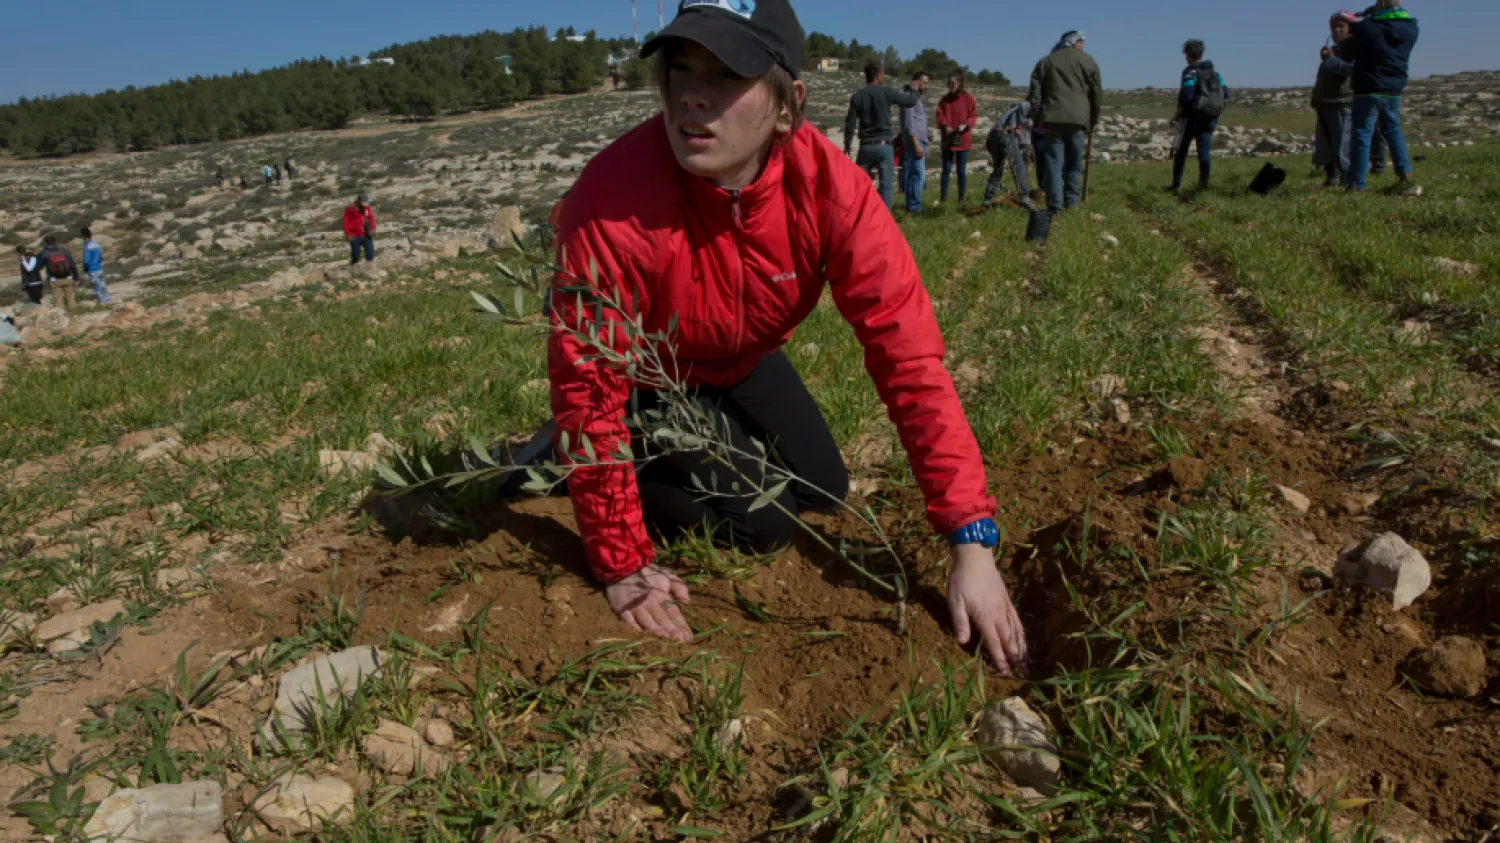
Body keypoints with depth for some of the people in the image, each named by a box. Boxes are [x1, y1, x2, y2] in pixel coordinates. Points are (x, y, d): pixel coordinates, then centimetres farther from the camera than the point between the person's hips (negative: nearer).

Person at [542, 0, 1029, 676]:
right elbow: (588, 387, -31)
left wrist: (972, 542, -34)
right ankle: (635, 464, 12)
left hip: (742, 361, 5)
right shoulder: (613, 202, -38)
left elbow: (909, 355, -31)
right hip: (647, 378, -4)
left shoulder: (830, 187, -29)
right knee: (762, 525, -12)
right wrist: (623, 567, -25)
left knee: (824, 492, 13)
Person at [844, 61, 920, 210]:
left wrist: (847, 144, 12)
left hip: (866, 146, 2)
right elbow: (910, 101, 6)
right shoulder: (886, 92, -3)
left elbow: (850, 123, 1)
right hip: (884, 145, -2)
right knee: (886, 185, 1)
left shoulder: (857, 96, 1)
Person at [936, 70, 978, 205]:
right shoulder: (944, 99, 6)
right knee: (946, 169, 4)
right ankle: (943, 198, 10)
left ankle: (961, 199, 11)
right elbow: (940, 115, 2)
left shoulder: (968, 98, -2)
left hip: (963, 139, -2)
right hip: (947, 139, 2)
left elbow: (973, 115, -2)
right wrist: (945, 126, -17)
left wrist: (965, 125, -20)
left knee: (962, 170, 4)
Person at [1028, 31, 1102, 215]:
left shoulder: (1045, 62, 15)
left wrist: (1038, 119, 10)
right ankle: (1071, 201, 6)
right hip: (1078, 119, -1)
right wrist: (1093, 121, 18)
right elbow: (1097, 95, 10)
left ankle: (1054, 205, -7)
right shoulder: (1088, 61, 10)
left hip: (1052, 119, 1)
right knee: (1074, 164, 8)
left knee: (1054, 163, 0)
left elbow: (1035, 94, 8)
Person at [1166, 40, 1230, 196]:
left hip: (1192, 117, -5)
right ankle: (1203, 184, -4)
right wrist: (1217, 114, 17)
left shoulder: (1190, 72, -7)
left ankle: (1176, 186, 5)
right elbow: (1225, 94, 10)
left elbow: (1185, 96, -18)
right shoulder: (1214, 72, 12)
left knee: (1180, 151, 5)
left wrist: (1176, 115, -8)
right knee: (1205, 152, 4)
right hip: (1210, 119, 5)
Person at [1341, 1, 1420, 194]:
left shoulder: (1366, 27, -15)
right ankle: (1406, 176, 9)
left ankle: (1356, 185, -3)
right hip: (1394, 91, 5)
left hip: (1367, 91, -5)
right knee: (1393, 131, 19)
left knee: (1361, 134, -1)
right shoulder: (1411, 28, 2)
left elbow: (1345, 55, -6)